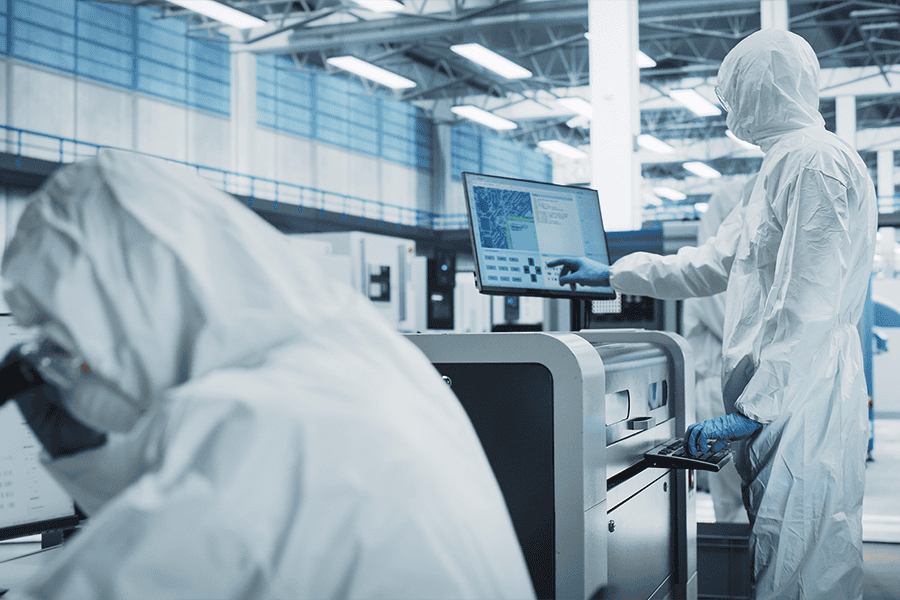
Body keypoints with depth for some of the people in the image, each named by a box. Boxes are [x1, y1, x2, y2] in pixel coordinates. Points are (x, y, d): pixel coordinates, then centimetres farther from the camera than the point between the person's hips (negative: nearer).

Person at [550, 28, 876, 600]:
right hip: (780, 401, 10)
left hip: (803, 401, -10)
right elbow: (714, 264, 30)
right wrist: (614, 273, 33)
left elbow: (808, 305, -20)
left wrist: (753, 407, -20)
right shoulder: (783, 166, 23)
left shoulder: (817, 161, -12)